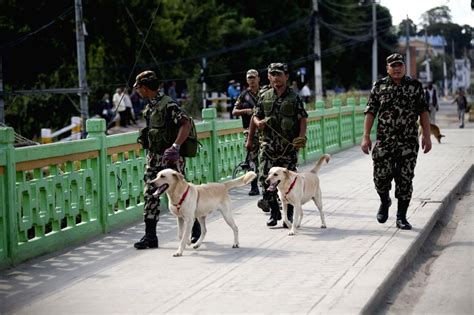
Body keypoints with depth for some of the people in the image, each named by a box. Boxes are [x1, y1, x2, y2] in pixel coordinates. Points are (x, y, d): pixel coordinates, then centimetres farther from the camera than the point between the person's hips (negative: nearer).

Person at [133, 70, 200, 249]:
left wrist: (175, 147, -32)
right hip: (153, 157, 9)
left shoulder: (167, 104, -16)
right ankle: (150, 236, 5)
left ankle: (195, 229, 20)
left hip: (170, 159, -8)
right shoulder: (150, 106, 12)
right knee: (150, 195, 3)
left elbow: (186, 124, -24)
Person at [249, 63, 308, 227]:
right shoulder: (264, 97, 10)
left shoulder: (294, 97, 2)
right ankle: (274, 212, 9)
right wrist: (258, 123, -6)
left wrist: (301, 136, -14)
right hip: (268, 143, 3)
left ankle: (289, 214, 11)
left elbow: (303, 118, 0)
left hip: (288, 144, -3)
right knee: (265, 177, -3)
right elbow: (256, 116, 17)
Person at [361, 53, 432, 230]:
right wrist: (366, 137, -4)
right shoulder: (379, 86, 4)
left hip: (408, 142, 0)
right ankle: (384, 201, 29)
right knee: (381, 176, -3)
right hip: (384, 141, 0)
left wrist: (426, 135, 0)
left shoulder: (415, 86, 5)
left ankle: (401, 217, 9)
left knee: (405, 179, 0)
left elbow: (424, 112, 7)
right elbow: (370, 112, 3)